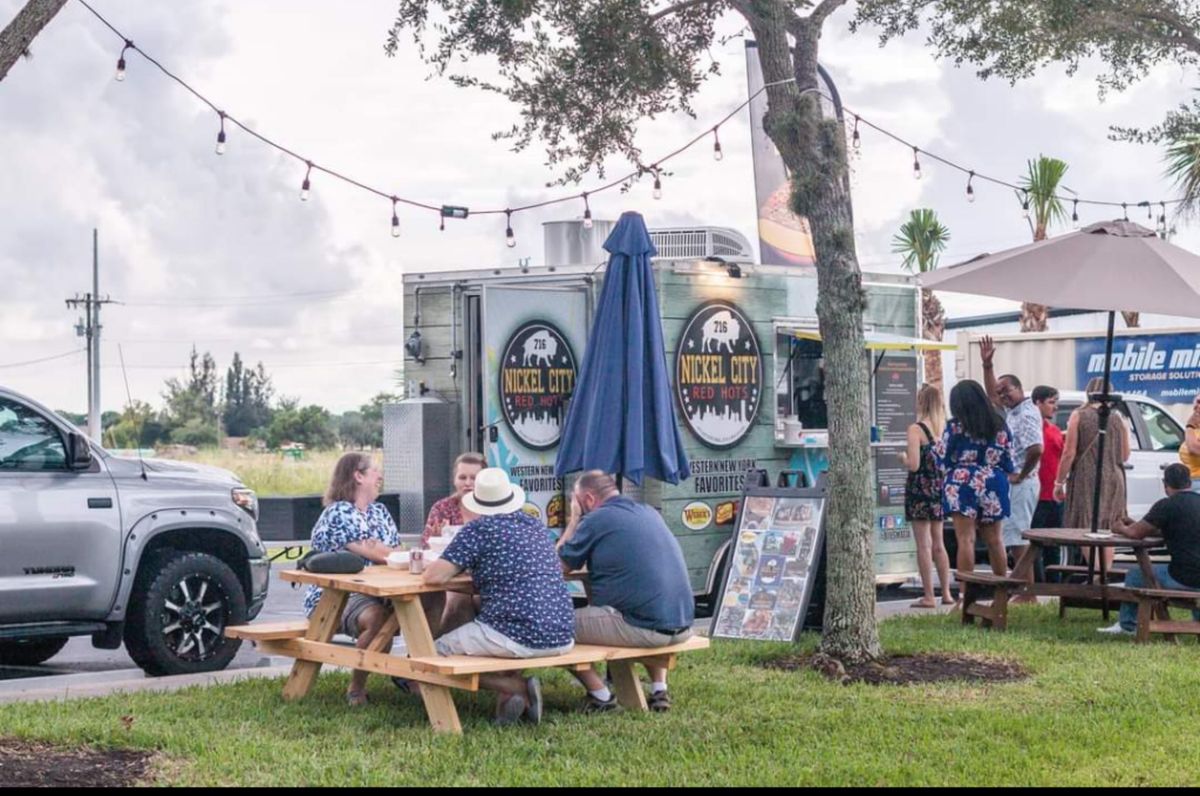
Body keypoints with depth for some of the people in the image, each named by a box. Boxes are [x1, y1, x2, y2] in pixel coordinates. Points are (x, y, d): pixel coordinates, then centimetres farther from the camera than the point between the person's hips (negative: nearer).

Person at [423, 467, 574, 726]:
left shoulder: (479, 529, -4)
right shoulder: (537, 527, 16)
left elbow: (434, 576, -9)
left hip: (519, 637, -7)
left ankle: (517, 688, -2)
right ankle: (516, 693, 11)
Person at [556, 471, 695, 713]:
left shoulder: (595, 520, -4)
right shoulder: (649, 513, 17)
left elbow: (559, 566, 6)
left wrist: (574, 519, 16)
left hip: (643, 629, -7)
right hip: (683, 627, 7)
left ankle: (600, 695, 6)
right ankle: (659, 690, 26)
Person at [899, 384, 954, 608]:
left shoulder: (916, 429, -14)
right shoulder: (946, 428, 3)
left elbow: (914, 464, -18)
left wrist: (903, 457, 2)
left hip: (920, 489, -6)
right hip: (940, 487, 6)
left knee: (924, 545, -2)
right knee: (938, 543, 16)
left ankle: (929, 596, -1)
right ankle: (946, 593, 17)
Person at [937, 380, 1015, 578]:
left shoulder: (955, 427, -6)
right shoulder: (999, 425, 5)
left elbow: (942, 461, -2)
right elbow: (1009, 461, 8)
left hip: (963, 487, -4)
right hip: (993, 488, 4)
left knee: (966, 539, -4)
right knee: (994, 540, 14)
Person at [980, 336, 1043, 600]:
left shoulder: (1027, 415, -16)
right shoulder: (1012, 411, 13)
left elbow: (1035, 450, -28)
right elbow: (991, 393, 28)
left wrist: (1021, 475, -16)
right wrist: (987, 365, 19)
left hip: (1021, 485, -10)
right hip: (1013, 484, 10)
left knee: (1017, 538, -10)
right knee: (1016, 537, 12)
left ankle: (1027, 593, -9)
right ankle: (1025, 590, 15)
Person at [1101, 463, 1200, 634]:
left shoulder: (1167, 505, -11)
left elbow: (1136, 533, -6)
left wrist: (1121, 528, 15)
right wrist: (1135, 524, 29)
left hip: (1185, 580, -7)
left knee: (1134, 576, 12)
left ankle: (1127, 626, 25)